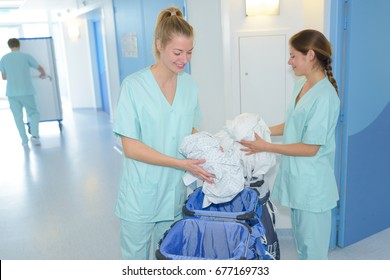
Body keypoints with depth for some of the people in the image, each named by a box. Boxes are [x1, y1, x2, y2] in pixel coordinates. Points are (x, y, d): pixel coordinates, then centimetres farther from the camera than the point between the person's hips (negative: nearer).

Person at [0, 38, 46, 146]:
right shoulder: (26, 56, 2)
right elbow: (40, 68, 13)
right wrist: (43, 74, 36)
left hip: (12, 93, 2)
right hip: (27, 91, -2)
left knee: (18, 117, 11)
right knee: (33, 112, 9)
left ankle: (24, 140, 12)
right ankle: (35, 135, -9)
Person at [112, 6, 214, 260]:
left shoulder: (190, 85, 1)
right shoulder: (134, 86, -14)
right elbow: (131, 147, -16)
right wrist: (181, 163, -22)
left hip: (174, 193, 4)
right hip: (141, 195, -4)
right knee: (136, 258, 14)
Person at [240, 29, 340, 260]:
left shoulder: (325, 96, -21)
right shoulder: (301, 86, 6)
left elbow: (311, 148, -20)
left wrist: (266, 147, -19)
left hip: (313, 185, -8)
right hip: (297, 180, 8)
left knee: (314, 250, 7)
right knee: (302, 244, 22)